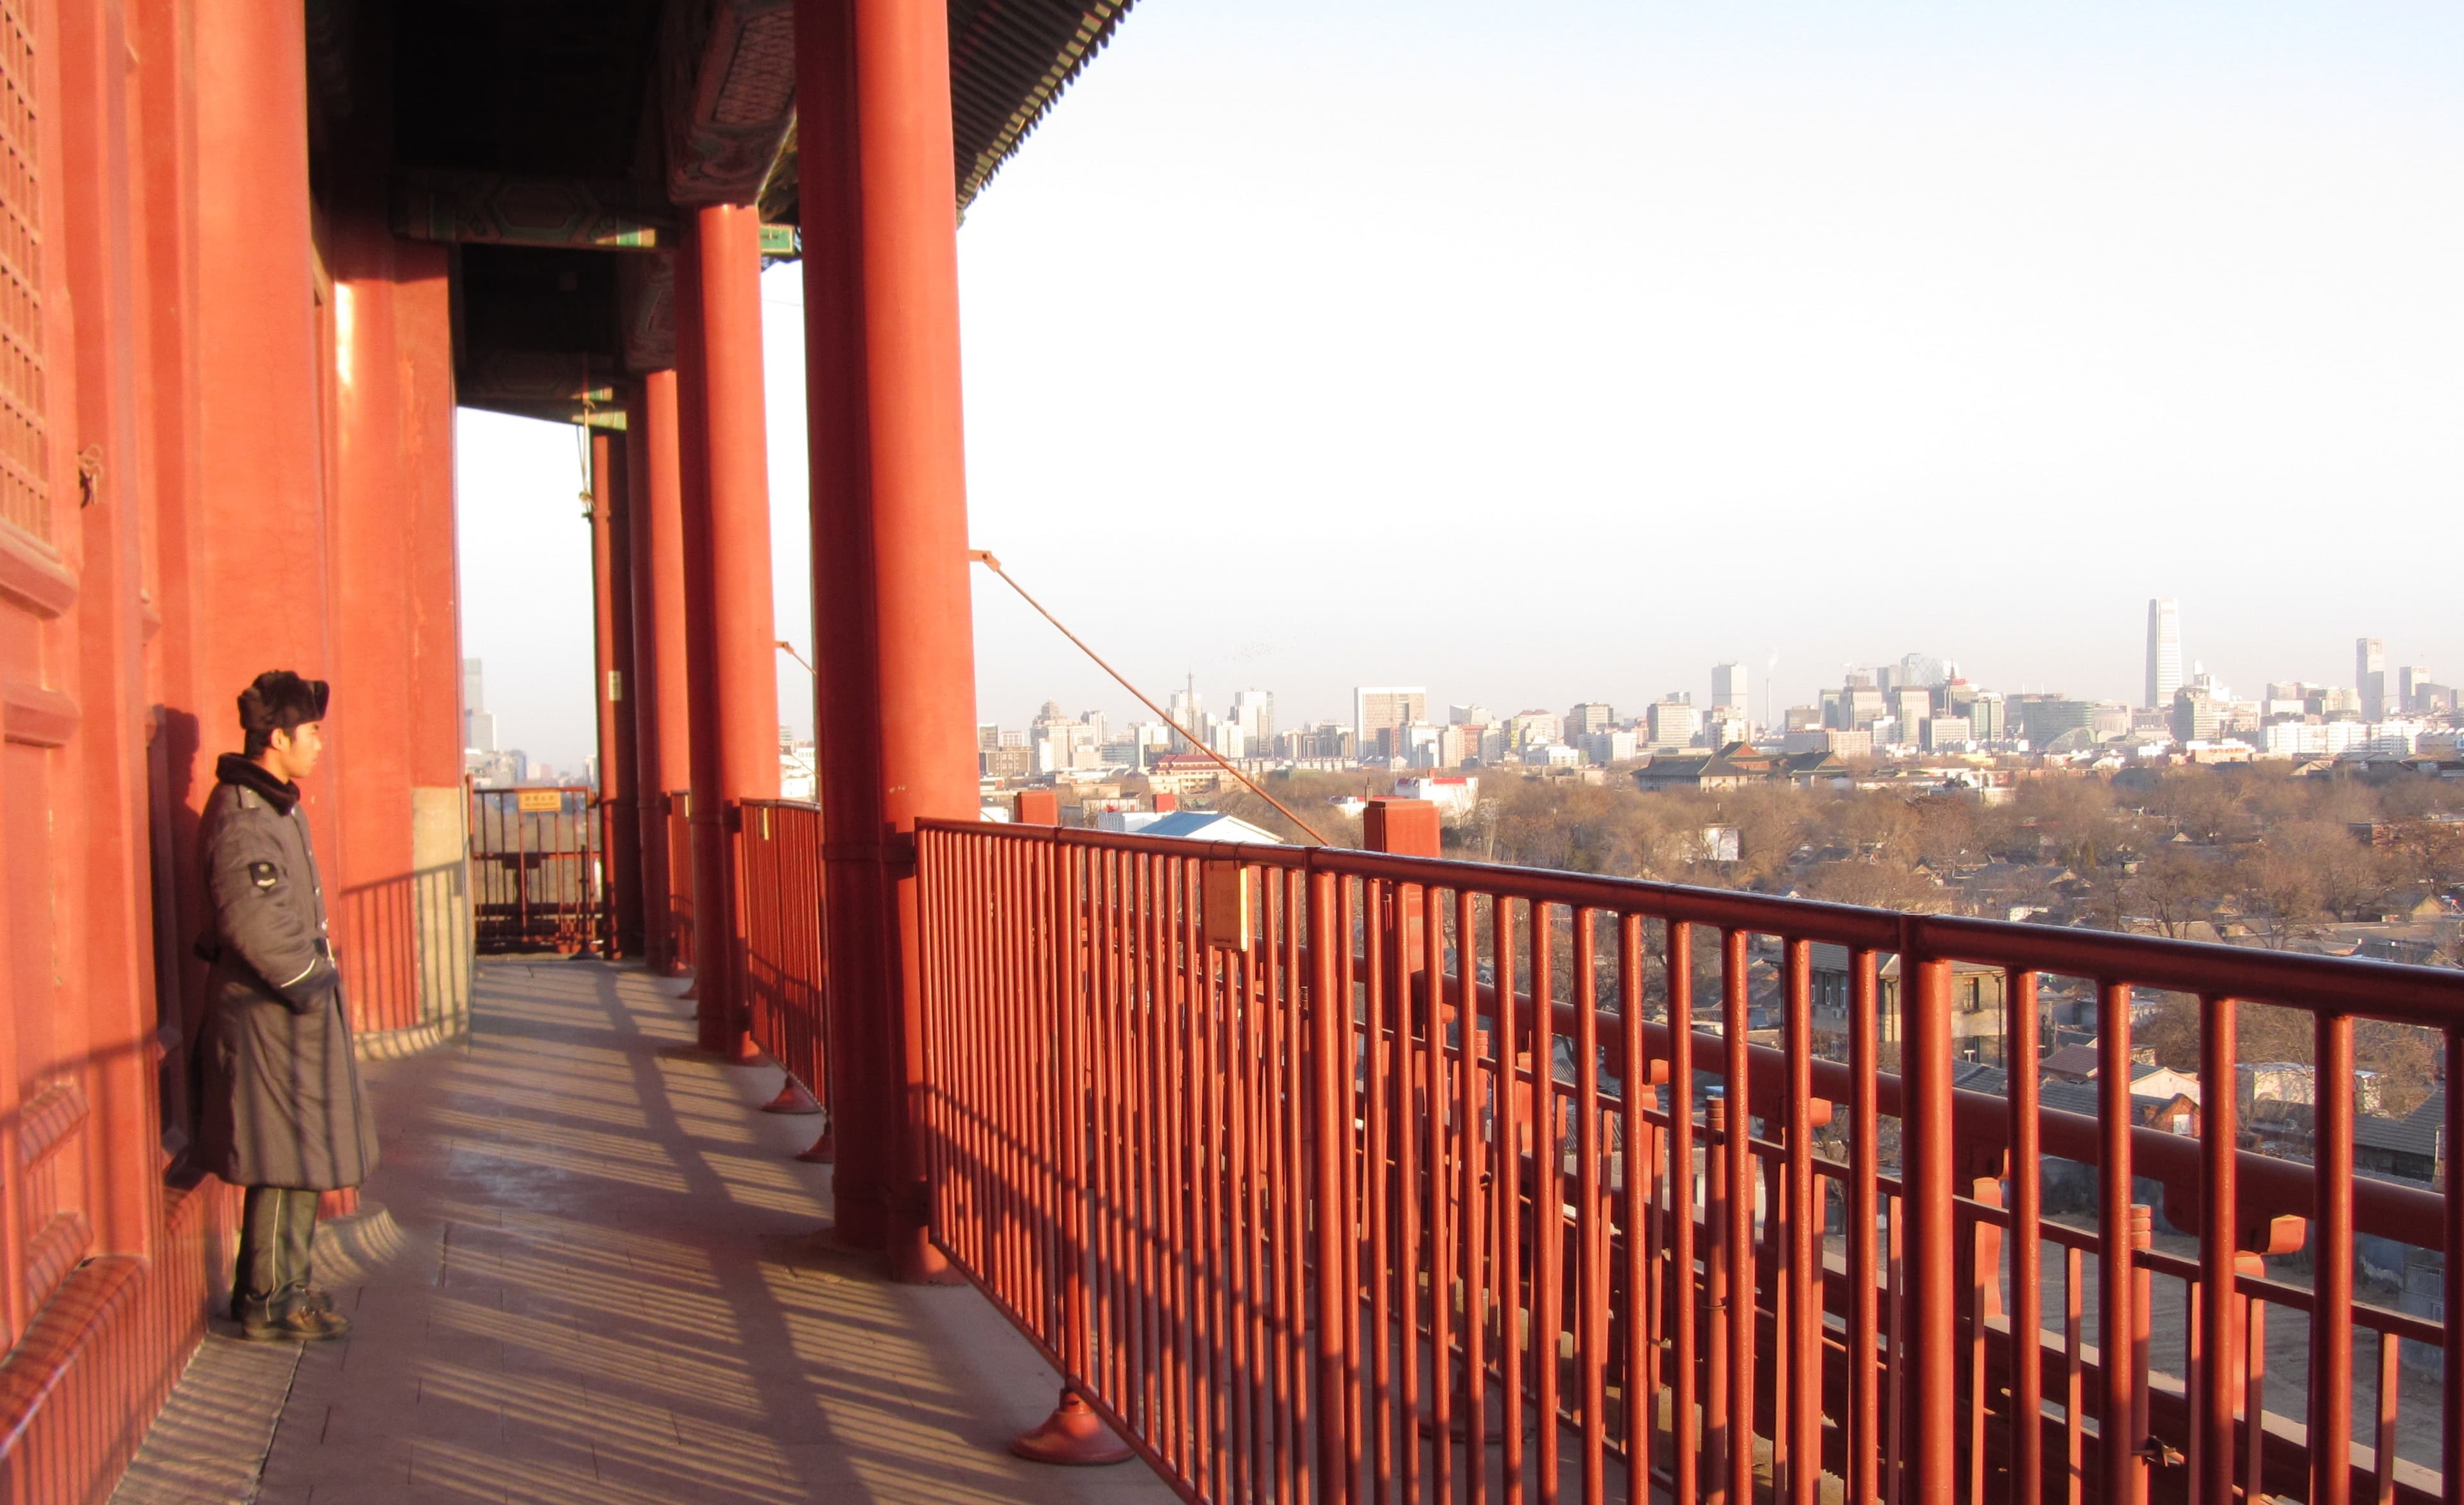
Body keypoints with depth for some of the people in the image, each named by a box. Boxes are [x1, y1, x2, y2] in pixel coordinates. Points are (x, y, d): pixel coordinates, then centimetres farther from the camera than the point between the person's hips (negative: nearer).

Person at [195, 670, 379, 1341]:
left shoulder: (275, 806, 14)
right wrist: (309, 982, -17)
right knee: (288, 1158, -3)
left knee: (294, 1157, 16)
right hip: (273, 1012, -10)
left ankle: (272, 1287, 26)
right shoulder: (244, 818, -18)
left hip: (291, 1007, 10)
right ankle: (272, 1302, 7)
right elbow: (256, 922, -26)